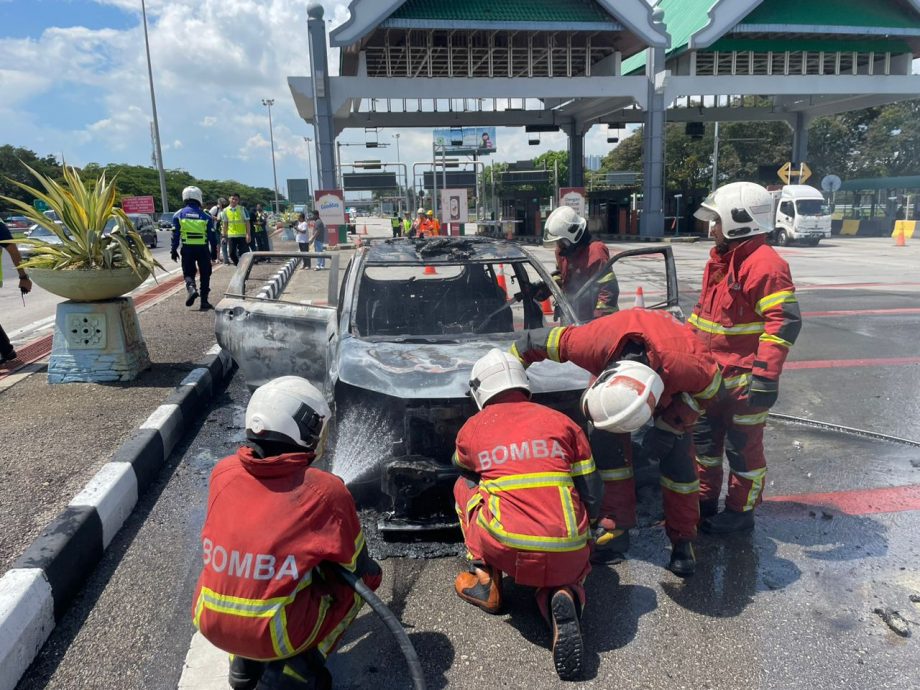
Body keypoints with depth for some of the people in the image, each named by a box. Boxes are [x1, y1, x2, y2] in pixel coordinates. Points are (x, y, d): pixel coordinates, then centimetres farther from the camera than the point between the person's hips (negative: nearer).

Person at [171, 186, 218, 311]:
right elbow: (212, 235, 2)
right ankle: (204, 301, 8)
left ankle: (191, 288, -22)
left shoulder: (179, 215, 1)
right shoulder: (206, 216, 1)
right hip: (203, 248, 0)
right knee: (205, 274, 9)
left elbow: (175, 234, -1)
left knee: (188, 272, 10)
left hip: (187, 248, 0)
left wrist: (174, 250, 6)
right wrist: (214, 251, 9)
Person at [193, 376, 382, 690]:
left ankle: (244, 662, 19)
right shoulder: (325, 491, -17)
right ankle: (295, 661, 2)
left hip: (210, 624, 5)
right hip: (275, 636, -5)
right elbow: (356, 566, -2)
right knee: (367, 575, 14)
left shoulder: (223, 472, -5)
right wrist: (368, 572, 22)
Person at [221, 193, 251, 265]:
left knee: (243, 253, -2)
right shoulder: (225, 210, 7)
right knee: (232, 253, 3)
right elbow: (225, 224, 12)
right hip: (231, 236, 3)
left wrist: (248, 234, -11)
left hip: (242, 235, -3)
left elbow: (247, 222, -3)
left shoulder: (243, 209, -2)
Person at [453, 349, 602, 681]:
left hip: (506, 551, -1)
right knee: (564, 572, 35)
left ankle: (483, 580, 18)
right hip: (568, 553, 1)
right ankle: (563, 596, 0)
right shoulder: (563, 422, 10)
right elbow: (592, 498, 10)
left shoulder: (471, 429, 9)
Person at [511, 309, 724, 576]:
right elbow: (538, 340, -29)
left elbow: (711, 390, -22)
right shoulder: (593, 344, -45)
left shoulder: (685, 366, -47)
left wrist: (670, 426, -27)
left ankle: (683, 540, 8)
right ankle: (616, 528, 3)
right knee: (605, 441, -12)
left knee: (677, 452, -11)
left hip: (673, 383, -1)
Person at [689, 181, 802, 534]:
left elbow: (785, 322, -25)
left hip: (744, 380, -9)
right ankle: (706, 499, 36)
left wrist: (766, 376, -29)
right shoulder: (720, 259, 12)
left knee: (742, 447, 6)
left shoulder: (764, 264, -19)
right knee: (704, 438, 19)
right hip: (711, 375, 10)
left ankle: (741, 511, 23)